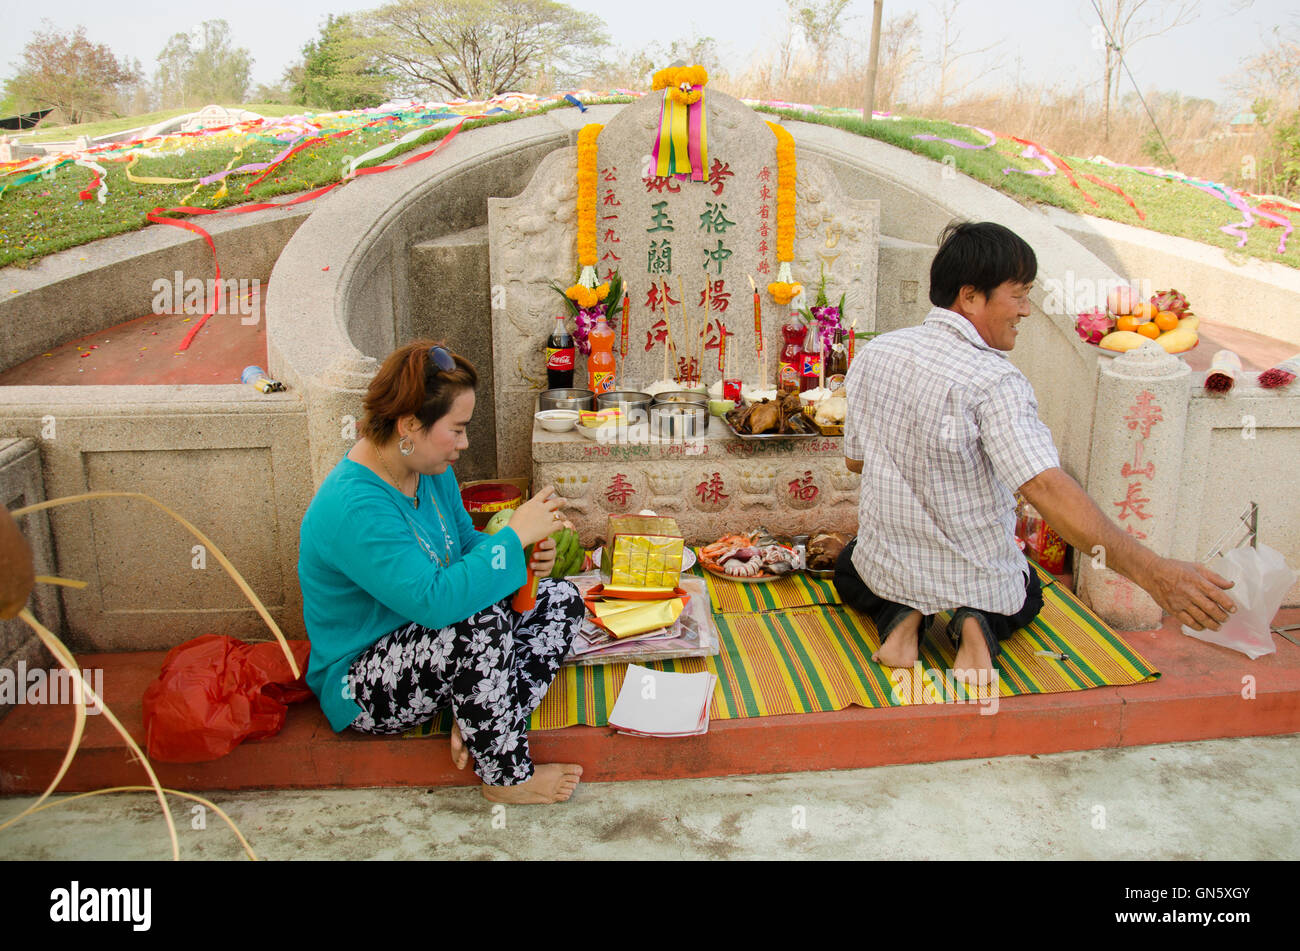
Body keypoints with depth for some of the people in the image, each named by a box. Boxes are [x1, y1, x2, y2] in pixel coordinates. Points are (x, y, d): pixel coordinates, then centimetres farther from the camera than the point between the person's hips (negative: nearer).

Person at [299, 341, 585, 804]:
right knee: (480, 625, -36)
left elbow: (466, 545, 13)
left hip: (427, 644, 9)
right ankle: (507, 776, -15)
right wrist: (514, 535, -30)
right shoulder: (353, 508, -30)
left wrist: (523, 558, -9)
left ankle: (478, 723, -12)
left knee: (560, 600, 0)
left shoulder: (431, 472, -1)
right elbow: (433, 600, -39)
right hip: (361, 687, -9)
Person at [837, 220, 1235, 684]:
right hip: (978, 579, -2)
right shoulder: (994, 381, -26)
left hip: (887, 567, 3)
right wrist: (1150, 571, -36)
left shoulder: (873, 354, -7)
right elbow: (1048, 489, -35)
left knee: (849, 566, 38)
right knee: (1027, 593, 34)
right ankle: (980, 623, 1)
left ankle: (900, 615, 6)